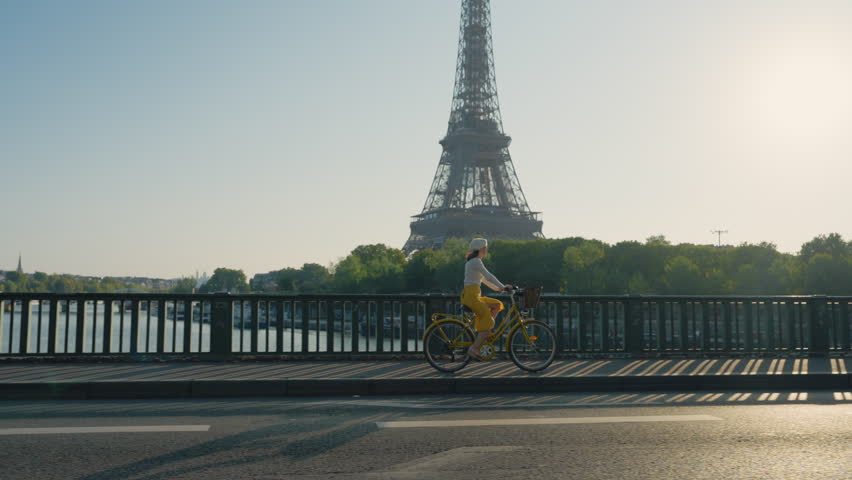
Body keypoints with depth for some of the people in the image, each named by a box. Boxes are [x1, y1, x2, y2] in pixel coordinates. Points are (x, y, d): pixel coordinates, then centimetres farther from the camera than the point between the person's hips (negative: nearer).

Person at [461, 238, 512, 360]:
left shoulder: (472, 261, 20)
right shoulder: (476, 261, -11)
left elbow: (483, 279, 26)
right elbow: (488, 276, -17)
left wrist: (498, 288, 22)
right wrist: (503, 287, -12)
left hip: (474, 296, 10)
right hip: (471, 296, -10)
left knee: (497, 305, 12)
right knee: (488, 320, -10)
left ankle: (485, 333, 5)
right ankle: (474, 348, -12)